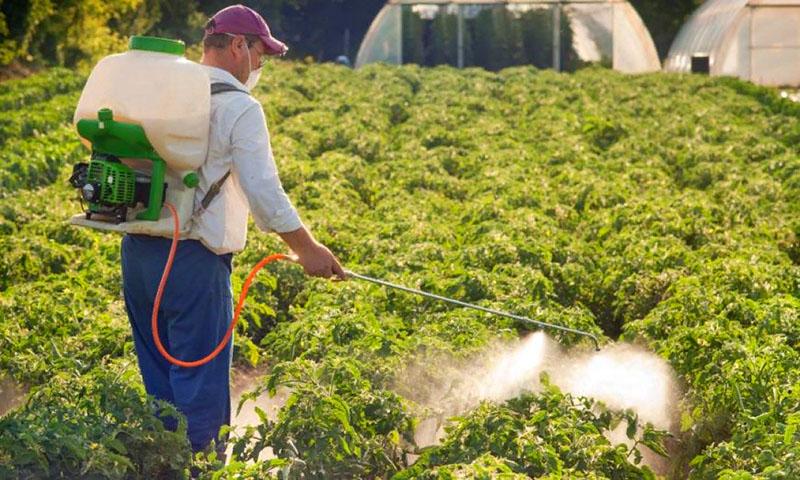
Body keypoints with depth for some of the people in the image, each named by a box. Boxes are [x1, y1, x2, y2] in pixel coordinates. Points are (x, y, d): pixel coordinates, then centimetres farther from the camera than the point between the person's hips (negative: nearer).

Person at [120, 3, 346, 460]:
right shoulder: (239, 107, -9)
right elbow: (264, 192, -13)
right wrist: (307, 248, -4)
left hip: (137, 251, 8)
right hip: (192, 260, -7)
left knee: (159, 376, 16)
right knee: (201, 380, -1)